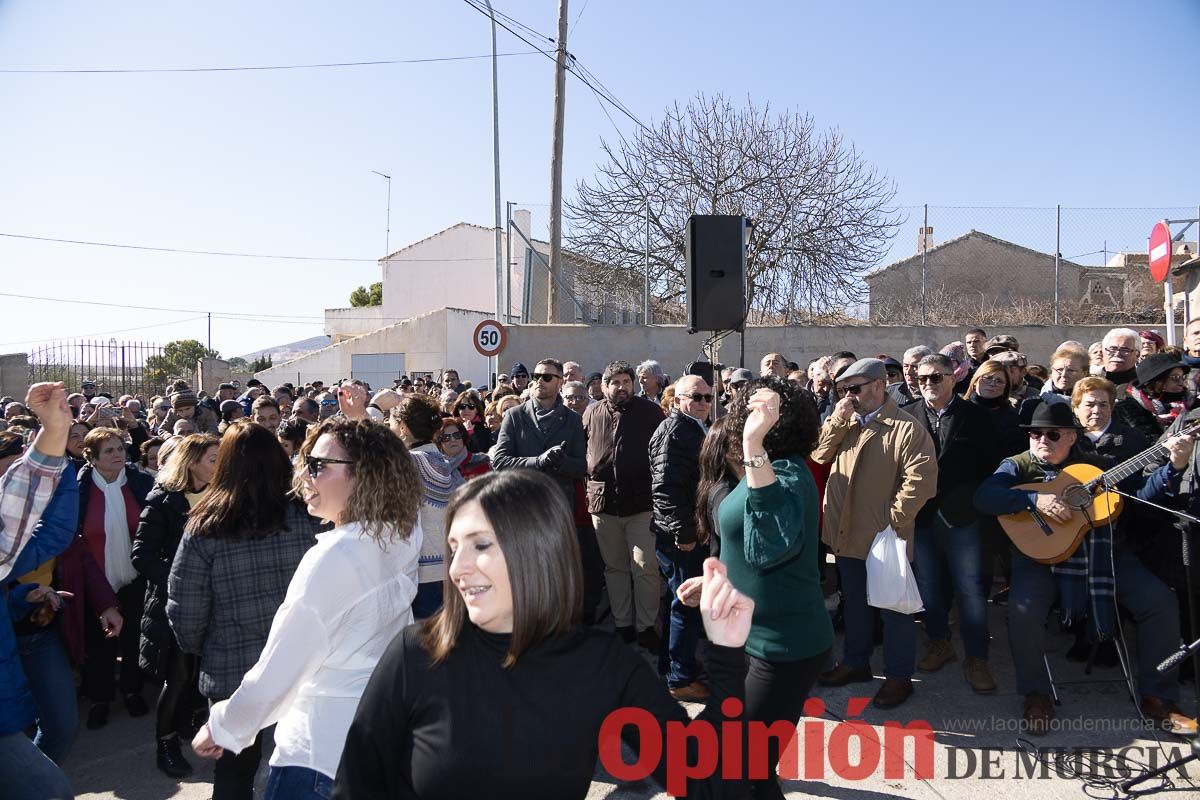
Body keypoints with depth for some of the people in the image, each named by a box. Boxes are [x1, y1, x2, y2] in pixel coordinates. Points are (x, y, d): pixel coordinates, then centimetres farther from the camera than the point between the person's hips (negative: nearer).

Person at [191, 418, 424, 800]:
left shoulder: (334, 556, -25)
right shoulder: (403, 538, -5)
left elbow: (277, 672, -18)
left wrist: (221, 727, -4)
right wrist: (363, 426, 13)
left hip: (323, 754, -7)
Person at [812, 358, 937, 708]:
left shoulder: (908, 428, -15)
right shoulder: (845, 423, 10)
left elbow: (920, 480, -21)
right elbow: (820, 455, 0)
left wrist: (895, 519, -20)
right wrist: (837, 419, -10)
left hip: (884, 537, -7)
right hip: (846, 533, 7)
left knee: (893, 607, 8)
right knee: (854, 603, 21)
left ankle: (899, 676, 23)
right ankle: (855, 662, 37)